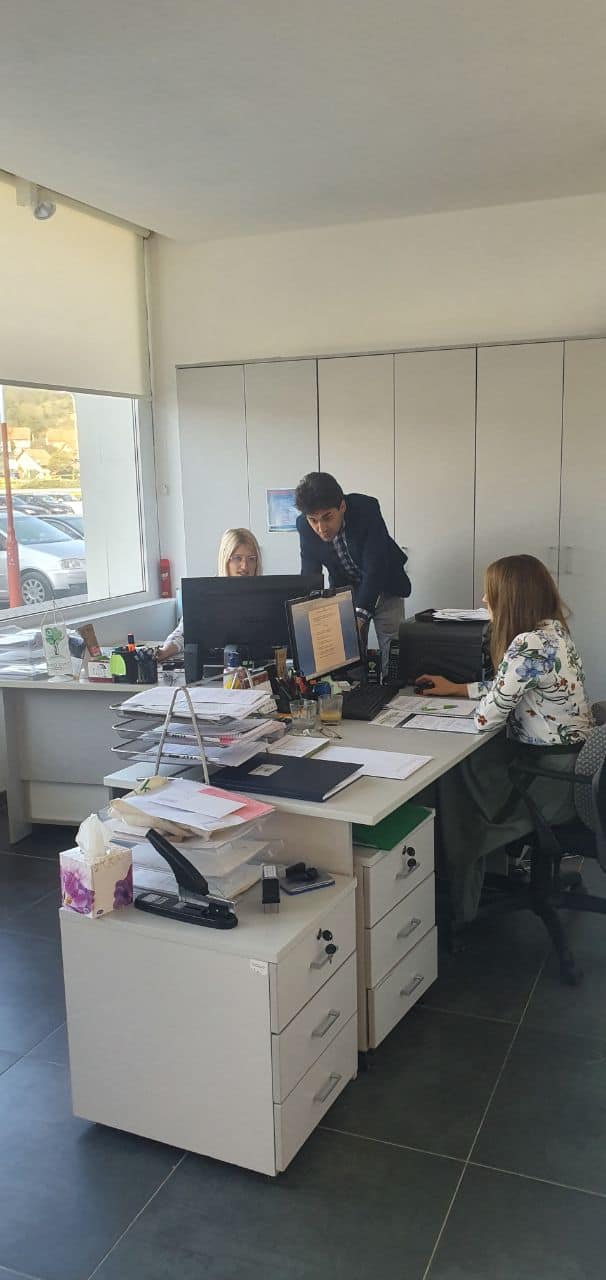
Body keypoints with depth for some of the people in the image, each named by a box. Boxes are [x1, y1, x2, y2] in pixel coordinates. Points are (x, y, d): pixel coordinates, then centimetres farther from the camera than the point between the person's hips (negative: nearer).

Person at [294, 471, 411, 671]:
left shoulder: (367, 508, -30)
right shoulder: (305, 525, -18)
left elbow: (375, 568, -33)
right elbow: (309, 574, -12)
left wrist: (359, 616, -44)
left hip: (384, 588, -2)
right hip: (345, 590, 3)